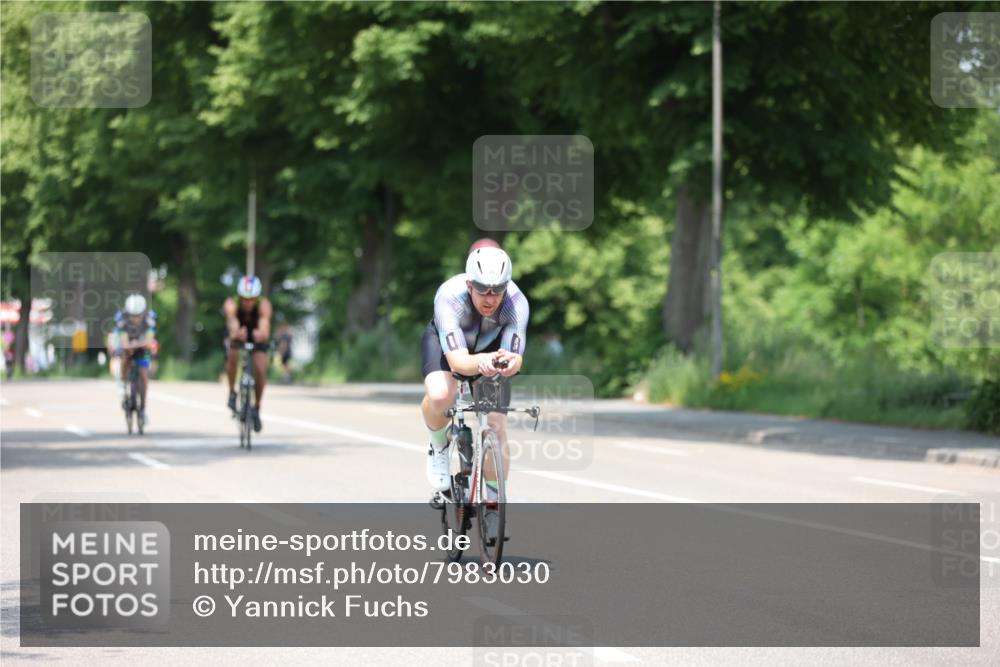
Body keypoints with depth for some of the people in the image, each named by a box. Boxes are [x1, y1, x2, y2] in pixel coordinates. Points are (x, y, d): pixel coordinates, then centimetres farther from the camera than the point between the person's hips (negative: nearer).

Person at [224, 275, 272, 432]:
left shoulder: (264, 304, -34)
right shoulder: (231, 304, -34)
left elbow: (265, 322, -53)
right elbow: (232, 322, -52)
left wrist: (262, 333, -77)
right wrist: (235, 332, -76)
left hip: (257, 338, 0)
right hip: (238, 336, 0)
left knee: (261, 370, -19)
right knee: (233, 355, -31)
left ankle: (257, 409, 2)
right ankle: (232, 393, -8)